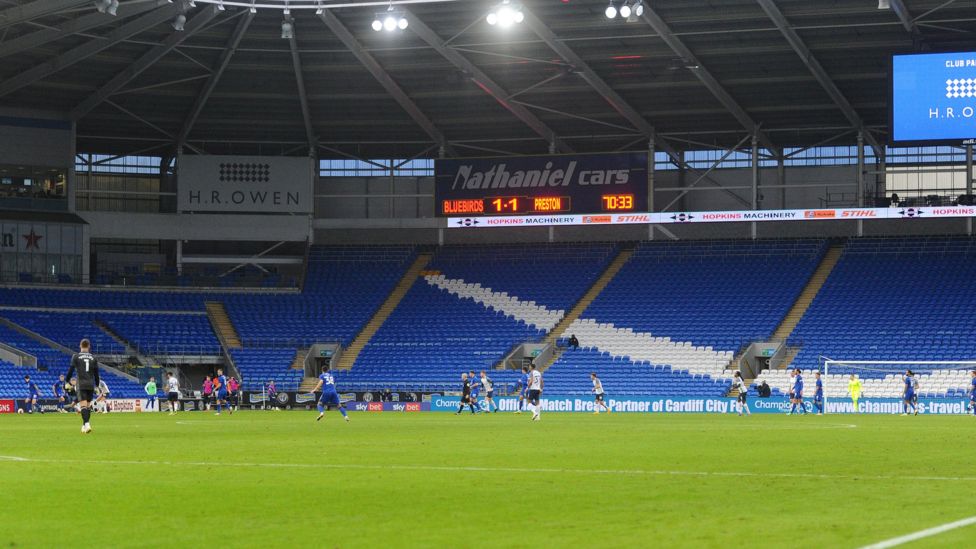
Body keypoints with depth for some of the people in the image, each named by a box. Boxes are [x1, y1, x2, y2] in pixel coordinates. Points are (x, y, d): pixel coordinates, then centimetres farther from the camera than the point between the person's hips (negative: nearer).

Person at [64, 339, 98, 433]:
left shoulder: (76, 356, 0)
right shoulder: (93, 358, 9)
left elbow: (71, 369, -3)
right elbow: (96, 373, 11)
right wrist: (97, 385, 20)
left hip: (81, 385, -3)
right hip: (91, 385, 3)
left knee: (83, 405, -11)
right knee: (88, 405, 13)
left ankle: (86, 424, -28)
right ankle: (84, 425, 17)